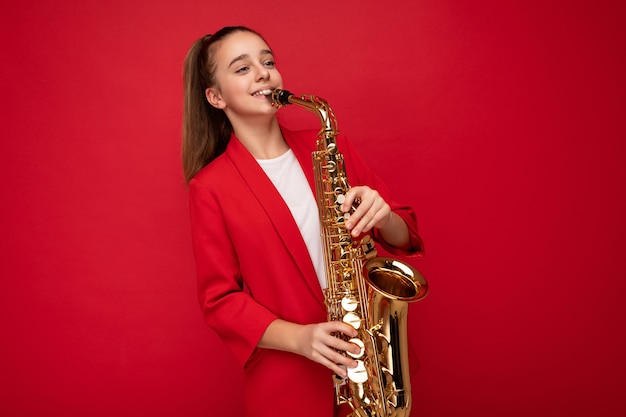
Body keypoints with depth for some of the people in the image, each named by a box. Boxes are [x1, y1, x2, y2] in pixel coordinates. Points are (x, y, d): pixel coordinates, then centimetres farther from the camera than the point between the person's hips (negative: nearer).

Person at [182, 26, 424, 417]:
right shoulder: (211, 186, -7)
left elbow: (405, 236, 4)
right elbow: (220, 300, -5)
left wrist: (382, 218, -18)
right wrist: (299, 338, -19)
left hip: (371, 353, 3)